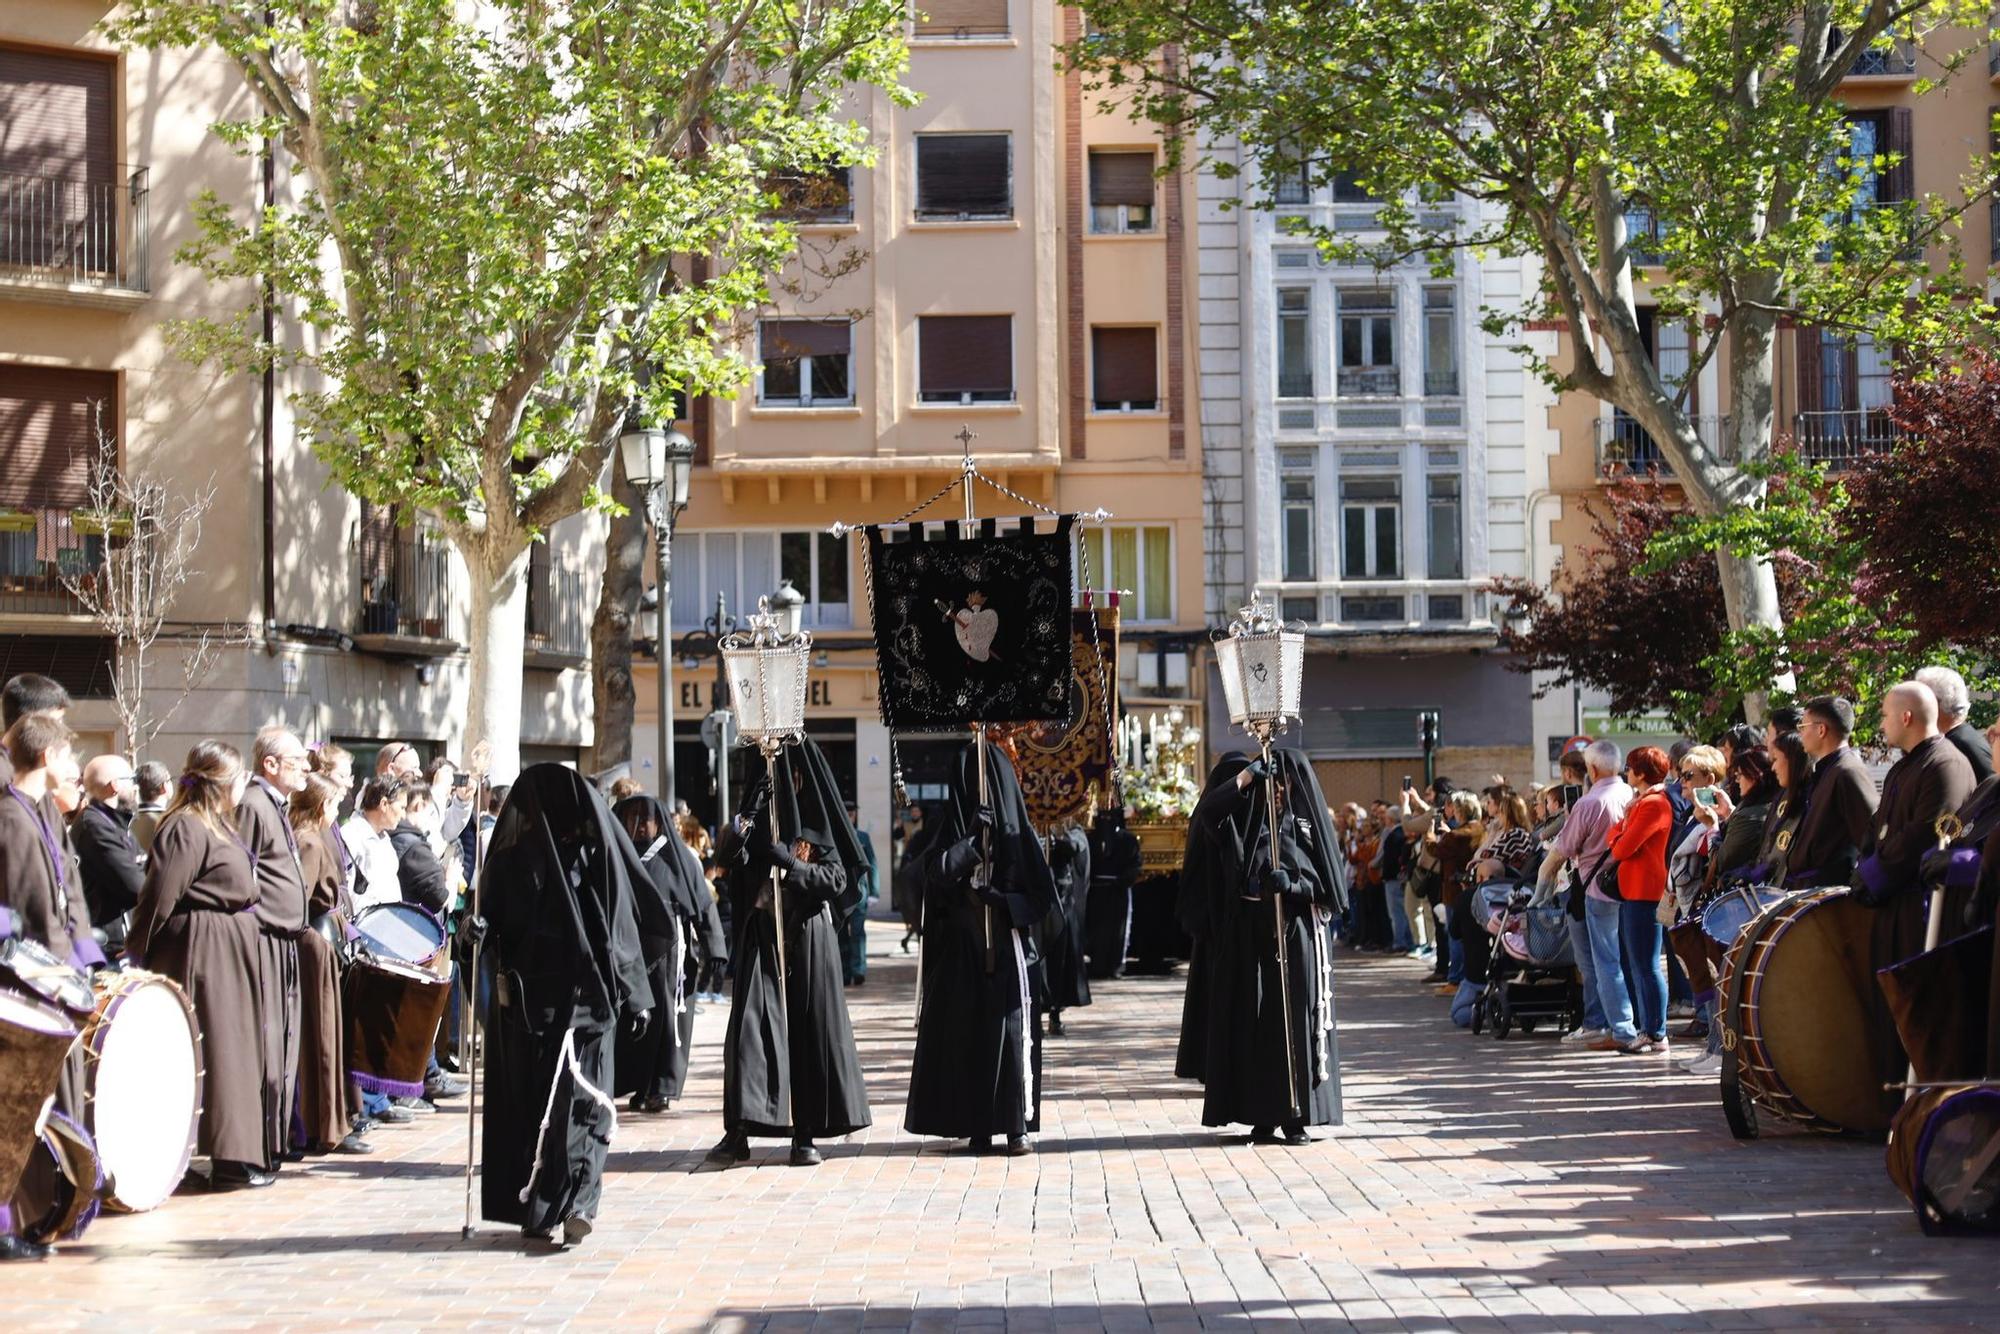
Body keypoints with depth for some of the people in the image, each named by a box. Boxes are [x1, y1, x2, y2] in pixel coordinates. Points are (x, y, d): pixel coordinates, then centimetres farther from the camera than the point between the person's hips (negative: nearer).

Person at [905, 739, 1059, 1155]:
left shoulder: (1018, 832, 4)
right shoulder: (950, 827, 5)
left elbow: (1042, 898, 0)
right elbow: (936, 872, -13)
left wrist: (999, 900, -14)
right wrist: (972, 839, -22)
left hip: (1005, 952, 0)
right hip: (960, 952, 0)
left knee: (1010, 1032, -5)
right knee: (964, 1033, -2)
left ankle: (1016, 1125, -2)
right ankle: (976, 1127, 2)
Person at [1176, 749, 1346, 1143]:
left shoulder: (1308, 822, 6)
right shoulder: (1247, 818, 9)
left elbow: (1325, 882, 3)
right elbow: (1208, 811, -10)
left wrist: (1291, 883, -16)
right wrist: (1245, 776, -21)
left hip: (1296, 934, -1)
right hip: (1251, 933, 1)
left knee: (1296, 1022, -2)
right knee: (1255, 1023, 1)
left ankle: (1296, 1117, 1)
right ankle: (1263, 1115, 4)